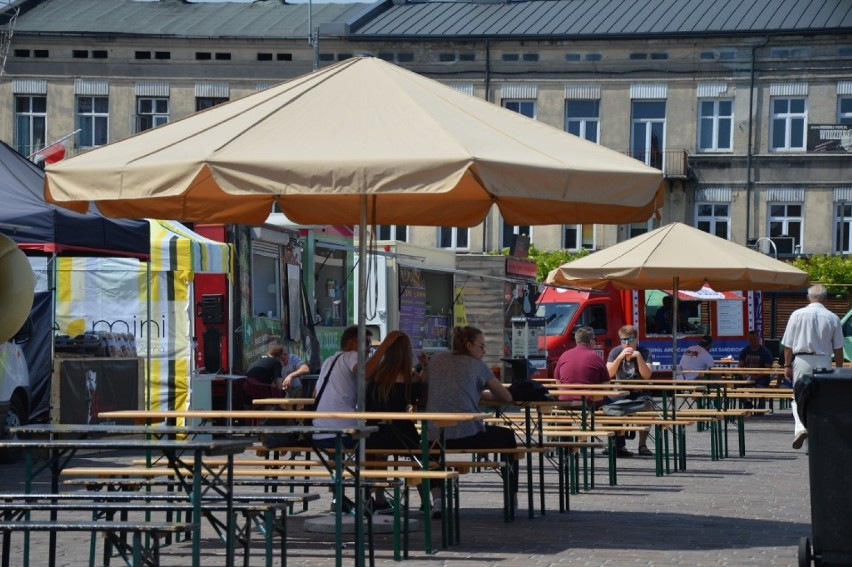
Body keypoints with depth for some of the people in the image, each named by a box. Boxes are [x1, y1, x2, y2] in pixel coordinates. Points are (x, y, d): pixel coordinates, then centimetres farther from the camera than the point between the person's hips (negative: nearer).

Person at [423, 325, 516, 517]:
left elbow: (424, 392, 25)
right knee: (508, 437, 27)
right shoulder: (478, 366, 5)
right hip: (468, 435, -3)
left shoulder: (436, 361, 14)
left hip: (435, 436, 3)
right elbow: (507, 397, 10)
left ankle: (437, 497, 13)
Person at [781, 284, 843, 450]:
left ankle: (801, 427, -18)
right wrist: (839, 368, 11)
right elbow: (838, 348, 3)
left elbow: (788, 344, 0)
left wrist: (787, 365, 7)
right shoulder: (833, 318, 0)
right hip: (824, 362, 1)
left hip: (802, 360, -1)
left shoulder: (797, 315, -2)